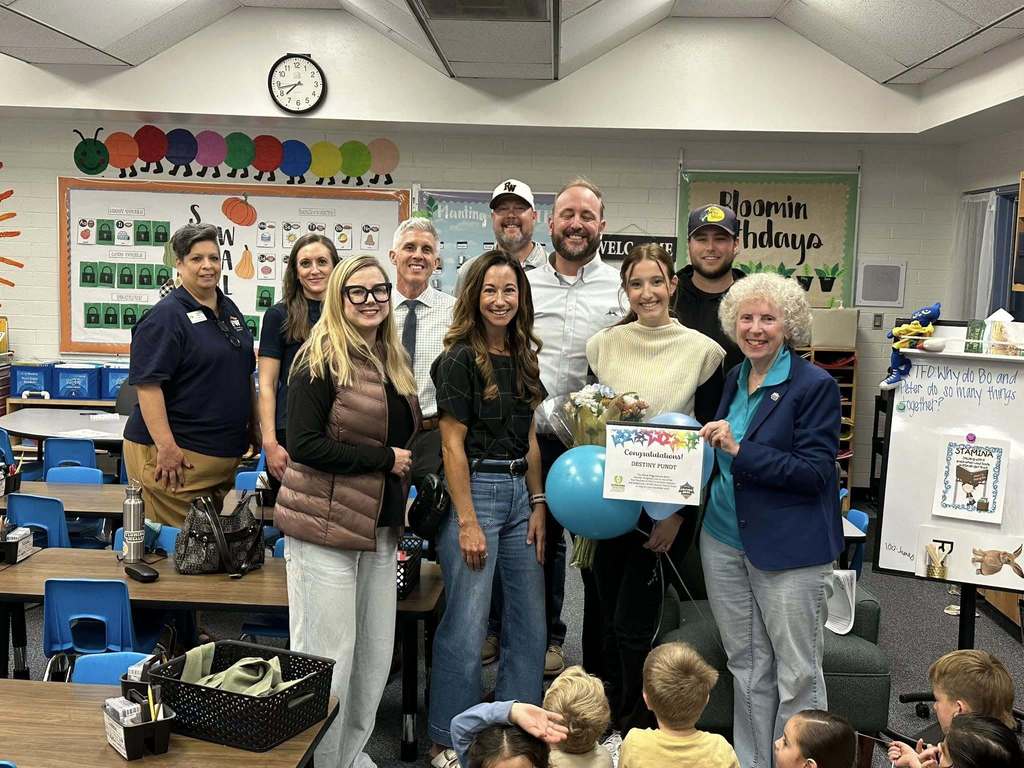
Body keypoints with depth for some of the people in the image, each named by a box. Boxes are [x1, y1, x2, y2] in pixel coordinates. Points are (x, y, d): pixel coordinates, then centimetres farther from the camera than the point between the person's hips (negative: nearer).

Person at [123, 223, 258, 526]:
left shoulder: (229, 309, 13)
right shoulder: (166, 315, -11)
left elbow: (245, 372, 24)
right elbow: (148, 384, -19)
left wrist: (254, 424, 20)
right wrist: (166, 447, -24)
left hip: (226, 453, 8)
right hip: (178, 455, -8)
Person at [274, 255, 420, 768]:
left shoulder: (393, 363, 13)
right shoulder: (321, 361, -11)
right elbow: (304, 445, -18)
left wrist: (408, 464, 9)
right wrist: (386, 459, -15)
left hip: (380, 528, 8)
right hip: (326, 529, -8)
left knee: (376, 655, 14)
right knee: (328, 658, 0)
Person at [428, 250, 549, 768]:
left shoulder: (523, 357, 11)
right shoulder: (460, 359, -10)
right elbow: (452, 445, -12)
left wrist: (538, 504, 9)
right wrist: (467, 522, -15)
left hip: (520, 492, 7)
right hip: (474, 489, -7)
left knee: (530, 621, 12)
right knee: (467, 625, 0)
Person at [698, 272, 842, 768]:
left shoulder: (815, 386, -10)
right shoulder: (733, 379, 9)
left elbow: (815, 472, -17)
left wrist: (740, 451, -21)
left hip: (788, 545, -6)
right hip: (725, 537, 6)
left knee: (797, 673, 4)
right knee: (747, 665, 16)